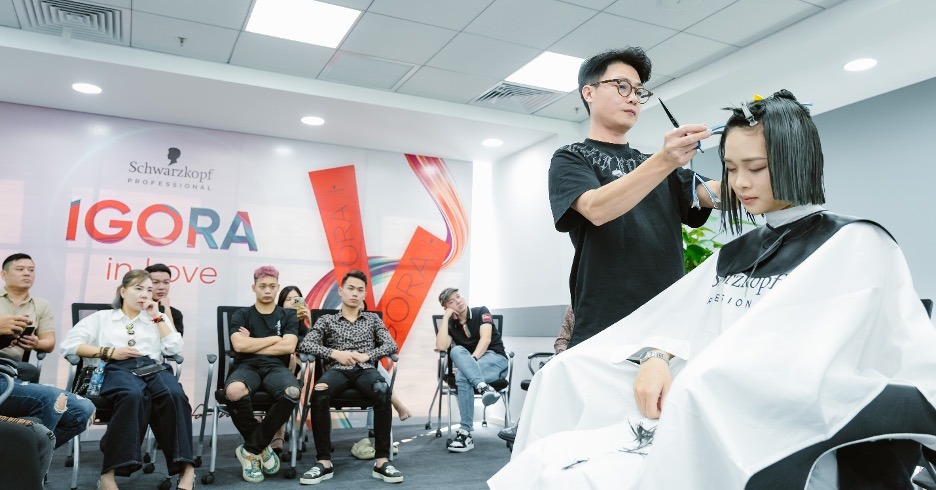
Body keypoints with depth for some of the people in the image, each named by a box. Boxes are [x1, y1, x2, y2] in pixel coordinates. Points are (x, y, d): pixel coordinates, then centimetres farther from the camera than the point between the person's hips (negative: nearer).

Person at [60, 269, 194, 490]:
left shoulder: (157, 318, 28)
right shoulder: (102, 317, 23)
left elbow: (174, 348, 12)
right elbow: (69, 344, 9)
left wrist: (157, 317, 12)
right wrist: (109, 352, -2)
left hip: (154, 367, 2)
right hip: (118, 369, -2)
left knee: (175, 395, -36)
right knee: (133, 395, -41)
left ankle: (186, 467, -39)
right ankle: (110, 471, -37)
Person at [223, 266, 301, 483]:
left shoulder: (288, 315, 16)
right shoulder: (241, 315, 16)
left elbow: (288, 347, -1)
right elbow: (239, 345, -3)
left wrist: (252, 345, 1)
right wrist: (274, 338, 2)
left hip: (276, 367, 0)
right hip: (247, 367, 0)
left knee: (292, 393, -36)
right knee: (234, 391, -39)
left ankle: (251, 449, -14)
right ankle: (261, 446, -11)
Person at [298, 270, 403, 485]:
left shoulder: (373, 319, 22)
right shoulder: (326, 320, 19)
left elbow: (391, 345, 9)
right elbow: (305, 345, 4)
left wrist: (366, 356, -9)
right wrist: (335, 353, -11)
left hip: (365, 370, 1)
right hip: (337, 370, 0)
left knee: (382, 390, -37)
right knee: (319, 392, -38)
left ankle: (382, 460, -32)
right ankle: (324, 461, -28)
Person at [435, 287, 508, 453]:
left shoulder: (481, 312, 4)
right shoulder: (449, 324, 10)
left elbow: (485, 339, -12)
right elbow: (441, 346, -10)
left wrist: (471, 360, -27)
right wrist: (446, 317, -6)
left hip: (495, 360, -3)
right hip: (470, 367, 3)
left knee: (462, 378, -33)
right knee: (457, 351, -32)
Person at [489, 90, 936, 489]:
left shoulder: (858, 247, -1)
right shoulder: (733, 255, 20)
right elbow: (678, 322, 11)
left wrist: (703, 385, -19)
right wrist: (657, 356, -10)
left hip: (773, 453, -6)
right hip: (698, 428, 6)